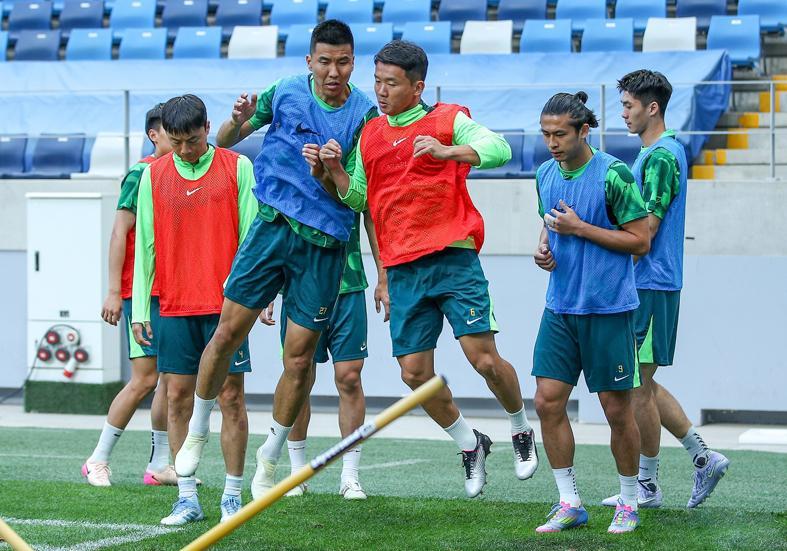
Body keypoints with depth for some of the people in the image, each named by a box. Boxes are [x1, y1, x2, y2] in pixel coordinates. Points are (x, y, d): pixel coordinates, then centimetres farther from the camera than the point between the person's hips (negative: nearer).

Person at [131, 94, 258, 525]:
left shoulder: (237, 167, 1)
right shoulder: (153, 176, 7)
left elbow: (251, 235, 1)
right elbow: (144, 244, 9)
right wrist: (139, 309, 4)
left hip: (226, 305, -2)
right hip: (174, 307, 2)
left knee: (231, 397, -1)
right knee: (178, 397, 2)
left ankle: (232, 495, 6)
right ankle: (187, 497, 7)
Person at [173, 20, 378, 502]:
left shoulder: (365, 113, -1)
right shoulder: (284, 93, 1)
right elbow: (224, 140, 10)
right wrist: (239, 121, -9)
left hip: (325, 245, -1)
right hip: (272, 226, 1)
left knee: (299, 358, 0)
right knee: (228, 332, -3)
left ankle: (270, 458, 19)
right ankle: (197, 431, 19)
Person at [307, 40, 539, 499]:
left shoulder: (449, 120, 0)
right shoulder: (370, 135, 16)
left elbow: (499, 149, -15)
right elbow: (357, 199, 23)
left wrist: (447, 151, -29)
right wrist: (335, 172, 4)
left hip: (453, 258, -5)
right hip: (403, 270, 5)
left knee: (484, 359, -12)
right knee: (415, 373, 0)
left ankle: (522, 430, 15)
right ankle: (470, 445, 21)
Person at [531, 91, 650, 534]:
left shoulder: (613, 174, -13)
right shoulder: (546, 175, 7)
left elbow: (641, 241, -11)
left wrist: (580, 228, -16)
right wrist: (543, 247, 1)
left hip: (609, 310, -6)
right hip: (560, 309, 6)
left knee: (617, 408, 2)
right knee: (548, 401, -1)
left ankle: (629, 502, 18)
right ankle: (570, 504, 9)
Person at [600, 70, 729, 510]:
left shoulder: (660, 157, -16)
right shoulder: (663, 151, 16)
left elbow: (645, 231, -21)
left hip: (649, 286, -10)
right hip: (648, 284, 10)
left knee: (638, 386, -2)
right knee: (640, 383, 14)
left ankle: (647, 485, 6)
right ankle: (703, 456, 16)